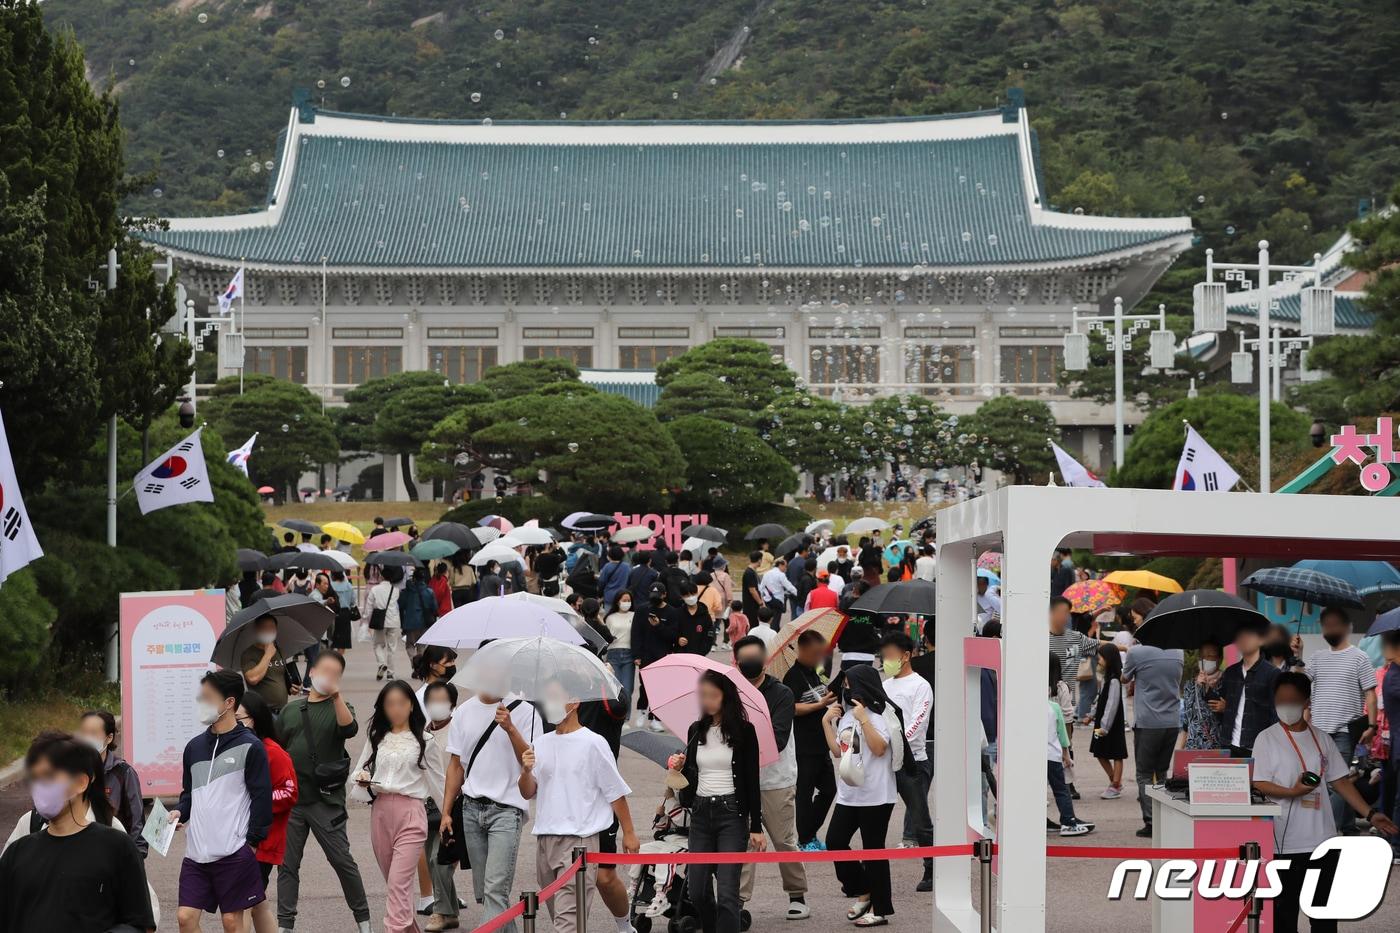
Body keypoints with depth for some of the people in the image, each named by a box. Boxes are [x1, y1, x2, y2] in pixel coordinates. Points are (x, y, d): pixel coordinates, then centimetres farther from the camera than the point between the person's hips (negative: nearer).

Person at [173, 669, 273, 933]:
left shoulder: (249, 746, -6)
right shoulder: (194, 746, 12)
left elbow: (261, 797, -6)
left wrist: (252, 841, -8)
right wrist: (180, 812, 1)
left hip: (234, 852, -5)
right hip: (196, 851, 5)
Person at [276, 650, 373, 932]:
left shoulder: (339, 707, 4)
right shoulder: (290, 709, 12)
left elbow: (349, 729, -19)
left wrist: (336, 694, -29)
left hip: (325, 800, -3)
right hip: (290, 799, 3)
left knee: (342, 860, -2)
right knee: (288, 864, 5)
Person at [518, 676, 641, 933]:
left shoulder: (592, 743, -5)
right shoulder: (541, 744, 11)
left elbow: (615, 791, -1)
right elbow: (528, 793, 12)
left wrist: (629, 833, 0)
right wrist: (526, 771, -8)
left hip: (579, 839, -6)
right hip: (545, 838, 7)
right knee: (557, 912, 13)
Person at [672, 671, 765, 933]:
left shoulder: (743, 731, -3)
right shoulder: (696, 731, 10)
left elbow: (752, 781, -3)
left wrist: (756, 827, -6)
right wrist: (679, 768, -5)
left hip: (732, 814, -5)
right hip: (701, 814, 5)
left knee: (726, 893, -12)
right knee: (697, 891, 6)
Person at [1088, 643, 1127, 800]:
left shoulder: (1114, 681, -19)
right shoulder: (1105, 677, 10)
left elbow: (1112, 705, -21)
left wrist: (1105, 727, -21)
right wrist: (1092, 715, 17)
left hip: (1112, 725, -10)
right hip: (1102, 723, 10)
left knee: (1116, 755, 0)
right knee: (1101, 754, 14)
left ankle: (1116, 787, 5)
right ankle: (1114, 783, 24)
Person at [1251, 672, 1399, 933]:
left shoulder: (1321, 739, 11)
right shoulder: (1267, 738, -1)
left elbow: (1340, 781, 13)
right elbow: (1259, 784, -7)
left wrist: (1370, 814, 5)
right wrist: (1293, 792, -23)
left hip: (1322, 839, 4)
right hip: (1285, 841, -4)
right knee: (1284, 906, 2)